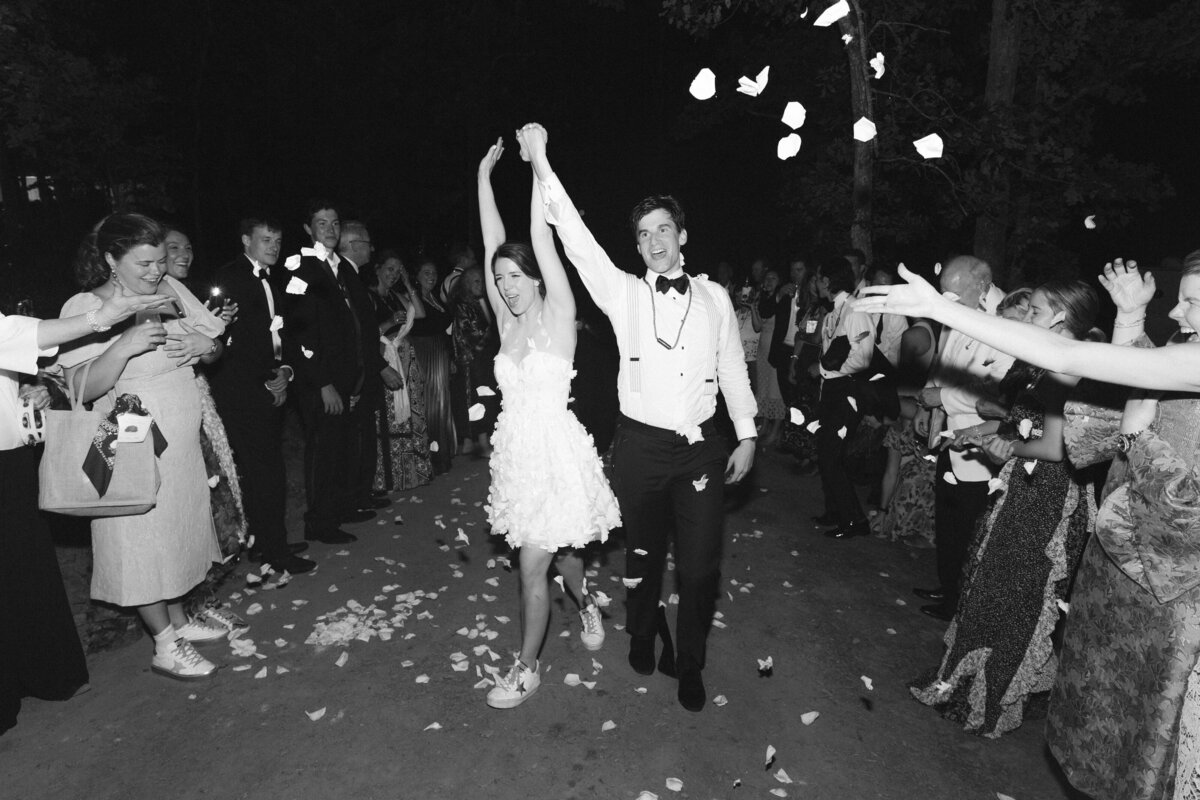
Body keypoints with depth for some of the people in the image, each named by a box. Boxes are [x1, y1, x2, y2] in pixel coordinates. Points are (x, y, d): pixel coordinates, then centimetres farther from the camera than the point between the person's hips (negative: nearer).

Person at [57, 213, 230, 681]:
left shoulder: (171, 290, 2)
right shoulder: (83, 309, -13)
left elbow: (215, 351, 8)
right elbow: (83, 389, -20)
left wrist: (205, 346, -14)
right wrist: (124, 345, -33)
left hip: (183, 444, 6)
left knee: (179, 533, 17)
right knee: (143, 543, 5)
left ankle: (179, 620, 35)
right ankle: (166, 646, 19)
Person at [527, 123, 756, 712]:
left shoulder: (715, 297, 7)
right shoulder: (623, 293, 1)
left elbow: (733, 369, 10)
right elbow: (575, 235, -9)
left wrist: (746, 436, 6)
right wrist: (540, 160, -14)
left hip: (701, 447, 1)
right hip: (640, 445, 0)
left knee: (700, 564, 2)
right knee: (643, 553, 15)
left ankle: (690, 665, 26)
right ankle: (642, 637, 42)